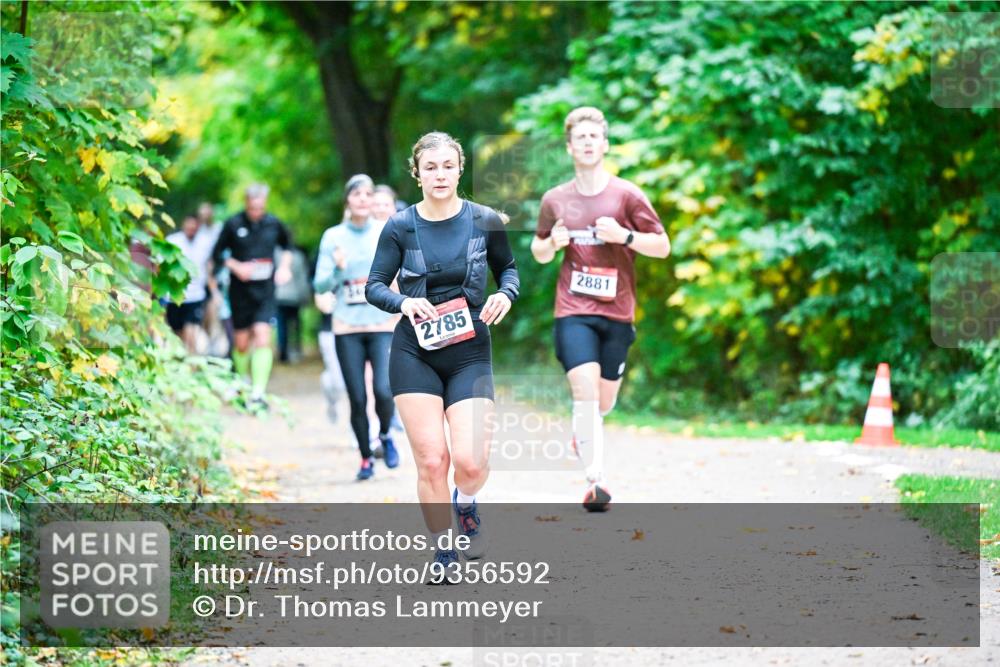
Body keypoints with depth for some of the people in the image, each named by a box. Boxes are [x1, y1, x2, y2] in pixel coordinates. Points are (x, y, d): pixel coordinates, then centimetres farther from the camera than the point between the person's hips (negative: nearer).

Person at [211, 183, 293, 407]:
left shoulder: (274, 224, 2)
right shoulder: (233, 224, -3)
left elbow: (287, 245, 22)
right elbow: (217, 255, 3)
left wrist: (284, 266, 6)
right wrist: (236, 266, -12)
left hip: (265, 290, 0)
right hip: (240, 290, 0)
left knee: (262, 336, -15)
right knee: (241, 342, 7)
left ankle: (258, 393, -18)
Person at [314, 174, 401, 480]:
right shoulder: (333, 237, 3)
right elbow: (320, 285, 0)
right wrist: (338, 270, -18)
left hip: (383, 325, -1)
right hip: (347, 328, 1)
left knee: (383, 391, -17)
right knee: (357, 399, -1)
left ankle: (385, 436, 14)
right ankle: (366, 458, 19)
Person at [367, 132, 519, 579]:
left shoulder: (485, 222, 0)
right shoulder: (400, 227, -2)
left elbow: (508, 268, 15)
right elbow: (374, 286, 1)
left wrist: (505, 295, -7)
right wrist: (403, 302, -19)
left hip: (470, 353, 0)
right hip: (415, 353, 0)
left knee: (471, 460, -12)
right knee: (431, 460, -5)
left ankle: (465, 504, 24)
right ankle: (442, 550, 14)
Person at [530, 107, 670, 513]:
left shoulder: (626, 195, -2)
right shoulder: (555, 200, 4)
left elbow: (662, 246, 0)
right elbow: (539, 253, 18)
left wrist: (624, 235, -16)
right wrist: (552, 242, -5)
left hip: (617, 312, 1)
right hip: (573, 311, 0)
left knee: (604, 401, 9)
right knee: (585, 389, -19)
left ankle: (583, 432, 45)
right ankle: (596, 480, -19)